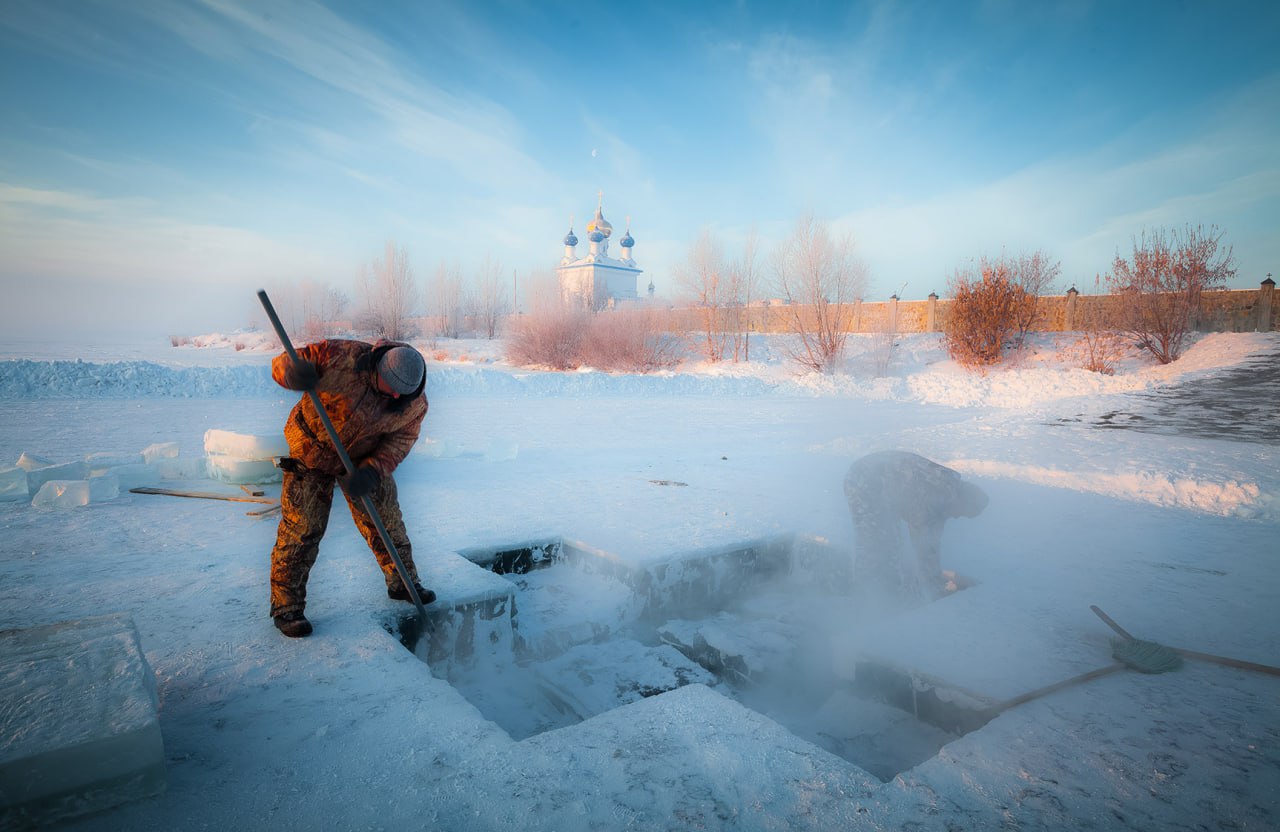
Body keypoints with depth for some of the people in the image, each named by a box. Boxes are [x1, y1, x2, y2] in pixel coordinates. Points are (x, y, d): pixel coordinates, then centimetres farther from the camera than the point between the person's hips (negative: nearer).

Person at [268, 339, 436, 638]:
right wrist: (293, 372, -46)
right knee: (301, 529, -4)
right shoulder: (340, 355, -29)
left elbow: (399, 441, -12)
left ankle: (403, 583, 29)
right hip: (311, 453, -3)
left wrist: (373, 470, -30)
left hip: (365, 460, 3)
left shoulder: (415, 404, -19)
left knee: (385, 520, 9)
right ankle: (286, 607, 11)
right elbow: (283, 363, -20)